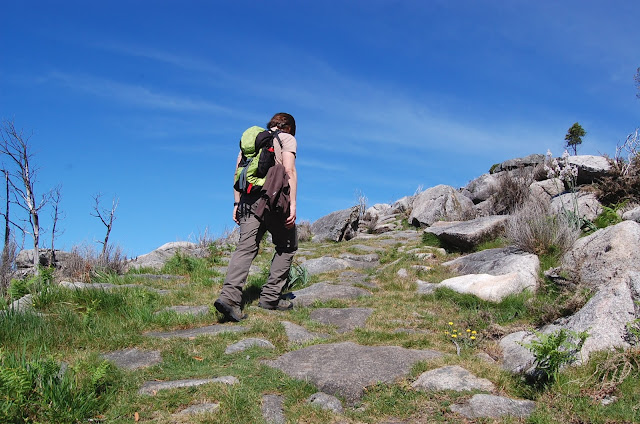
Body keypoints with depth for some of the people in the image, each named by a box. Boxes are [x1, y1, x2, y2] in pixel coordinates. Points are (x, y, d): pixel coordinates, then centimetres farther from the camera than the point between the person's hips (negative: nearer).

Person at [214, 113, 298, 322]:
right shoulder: (287, 138, 8)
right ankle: (270, 296, 8)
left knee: (246, 248, -3)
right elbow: (289, 171, -6)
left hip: (249, 198, 5)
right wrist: (292, 204, -10)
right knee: (287, 246, 12)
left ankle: (229, 296, -20)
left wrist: (237, 203, 16)